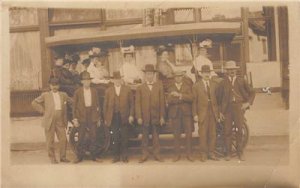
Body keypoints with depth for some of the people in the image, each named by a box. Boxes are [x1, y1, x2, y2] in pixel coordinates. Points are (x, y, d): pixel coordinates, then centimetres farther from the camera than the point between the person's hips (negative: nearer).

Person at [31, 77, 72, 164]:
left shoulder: (63, 95, 12)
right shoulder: (45, 95, 4)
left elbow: (71, 101, 25)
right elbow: (34, 103, 4)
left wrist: (65, 113, 15)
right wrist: (43, 111, -2)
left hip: (60, 121, 2)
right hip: (49, 121, -2)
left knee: (63, 139, -1)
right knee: (50, 140, 1)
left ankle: (63, 157, 14)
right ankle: (52, 158, 14)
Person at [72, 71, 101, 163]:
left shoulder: (94, 91, 8)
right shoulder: (78, 92, 1)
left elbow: (97, 105, 10)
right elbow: (74, 106, 0)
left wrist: (98, 117, 7)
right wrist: (75, 119, -5)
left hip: (92, 118, 2)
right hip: (82, 118, -2)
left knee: (93, 138, 5)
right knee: (81, 138, 2)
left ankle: (94, 156, 14)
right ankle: (79, 156, 11)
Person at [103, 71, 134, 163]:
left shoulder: (127, 89, 6)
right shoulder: (108, 91, 7)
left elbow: (131, 103, 5)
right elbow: (105, 105, 8)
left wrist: (131, 115, -4)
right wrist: (105, 118, 3)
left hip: (124, 117, 0)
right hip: (113, 117, 1)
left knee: (124, 137, 4)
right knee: (115, 138, 3)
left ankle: (124, 156, 14)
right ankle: (116, 156, 13)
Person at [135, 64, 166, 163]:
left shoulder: (159, 86, 7)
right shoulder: (140, 88, 6)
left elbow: (162, 102, 4)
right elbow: (137, 103, 2)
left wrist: (162, 116, 0)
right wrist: (138, 117, -6)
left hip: (156, 116, 0)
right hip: (145, 116, 0)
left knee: (156, 136, 6)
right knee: (145, 136, 5)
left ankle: (156, 154, 14)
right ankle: (145, 154, 14)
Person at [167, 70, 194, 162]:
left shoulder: (188, 87, 9)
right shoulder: (171, 88, 12)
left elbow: (190, 98, -7)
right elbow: (169, 100, 0)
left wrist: (179, 95, -17)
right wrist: (182, 99, -13)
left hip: (186, 113, -1)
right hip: (175, 113, 1)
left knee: (189, 134, -4)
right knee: (176, 135, 3)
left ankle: (189, 154, 4)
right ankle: (177, 154, 12)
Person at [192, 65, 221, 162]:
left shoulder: (214, 84, 10)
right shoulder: (196, 86, 3)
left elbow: (218, 98, 10)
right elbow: (194, 101, 1)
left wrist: (218, 113, 4)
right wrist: (195, 114, -5)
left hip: (213, 112, 3)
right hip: (202, 113, -2)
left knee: (212, 133, 5)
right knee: (203, 134, -1)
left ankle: (211, 152, 16)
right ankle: (203, 154, 9)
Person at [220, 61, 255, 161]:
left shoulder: (241, 81, 9)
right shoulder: (223, 82, 5)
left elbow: (252, 92, 15)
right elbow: (221, 97, 3)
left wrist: (248, 103, 2)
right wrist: (221, 111, -1)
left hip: (239, 107, 0)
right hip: (227, 108, 0)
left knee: (239, 130, -2)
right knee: (227, 131, 0)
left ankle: (240, 152, 12)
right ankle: (228, 153, 12)